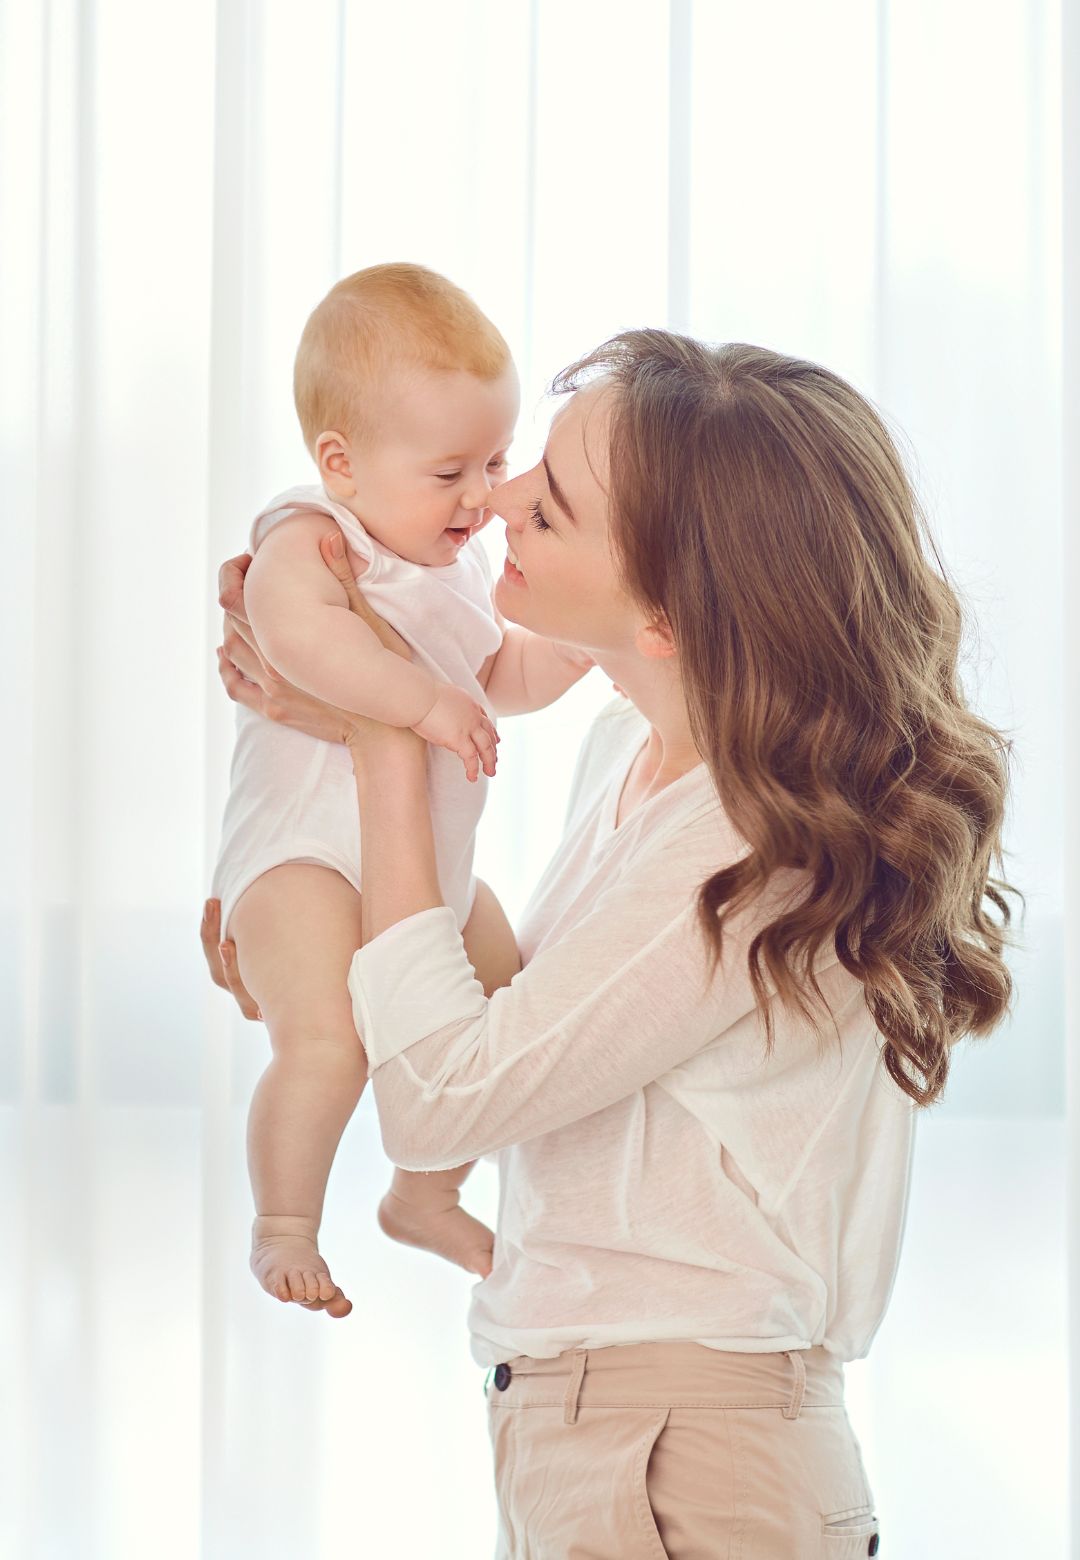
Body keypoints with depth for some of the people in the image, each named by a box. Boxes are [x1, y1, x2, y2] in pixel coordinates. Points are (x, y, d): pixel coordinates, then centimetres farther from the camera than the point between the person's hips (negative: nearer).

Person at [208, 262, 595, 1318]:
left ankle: (424, 1197, 41)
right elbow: (297, 631, -38)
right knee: (327, 1043, -29)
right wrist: (425, 701, -38)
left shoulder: (457, 565, 13)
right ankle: (282, 1230, -7)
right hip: (306, 854, -9)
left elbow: (501, 679, 25)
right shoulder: (309, 539, -16)